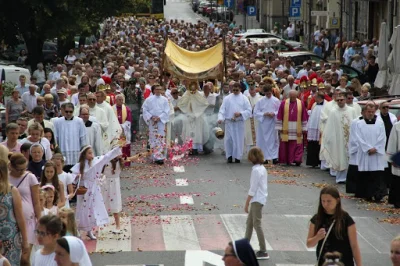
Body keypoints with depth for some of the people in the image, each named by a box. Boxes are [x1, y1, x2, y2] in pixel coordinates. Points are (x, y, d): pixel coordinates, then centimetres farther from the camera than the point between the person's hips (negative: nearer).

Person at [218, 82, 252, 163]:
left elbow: (249, 110, 1)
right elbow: (222, 109, 0)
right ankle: (229, 156, 11)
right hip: (229, 122, 1)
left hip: (239, 122, -1)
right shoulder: (227, 98, 5)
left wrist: (240, 113, -14)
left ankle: (238, 157, 10)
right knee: (228, 139, 0)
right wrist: (220, 118, -16)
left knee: (239, 140, 1)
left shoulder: (244, 98, 4)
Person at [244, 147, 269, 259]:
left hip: (257, 200, -9)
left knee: (257, 224, -5)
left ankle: (263, 252, -4)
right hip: (259, 199, 9)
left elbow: (253, 189, -18)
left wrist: (247, 203, -12)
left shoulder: (256, 170, -17)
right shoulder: (262, 168, 10)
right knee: (249, 222, 18)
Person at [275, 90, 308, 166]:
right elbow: (279, 117, 2)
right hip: (286, 129, 0)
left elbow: (304, 117, 6)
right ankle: (287, 160, 14)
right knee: (285, 145, 4)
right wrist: (279, 128, -1)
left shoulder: (301, 104, 1)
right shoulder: (284, 103, 0)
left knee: (297, 145, -3)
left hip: (297, 130, 0)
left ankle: (297, 159, -2)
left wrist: (303, 128, 4)